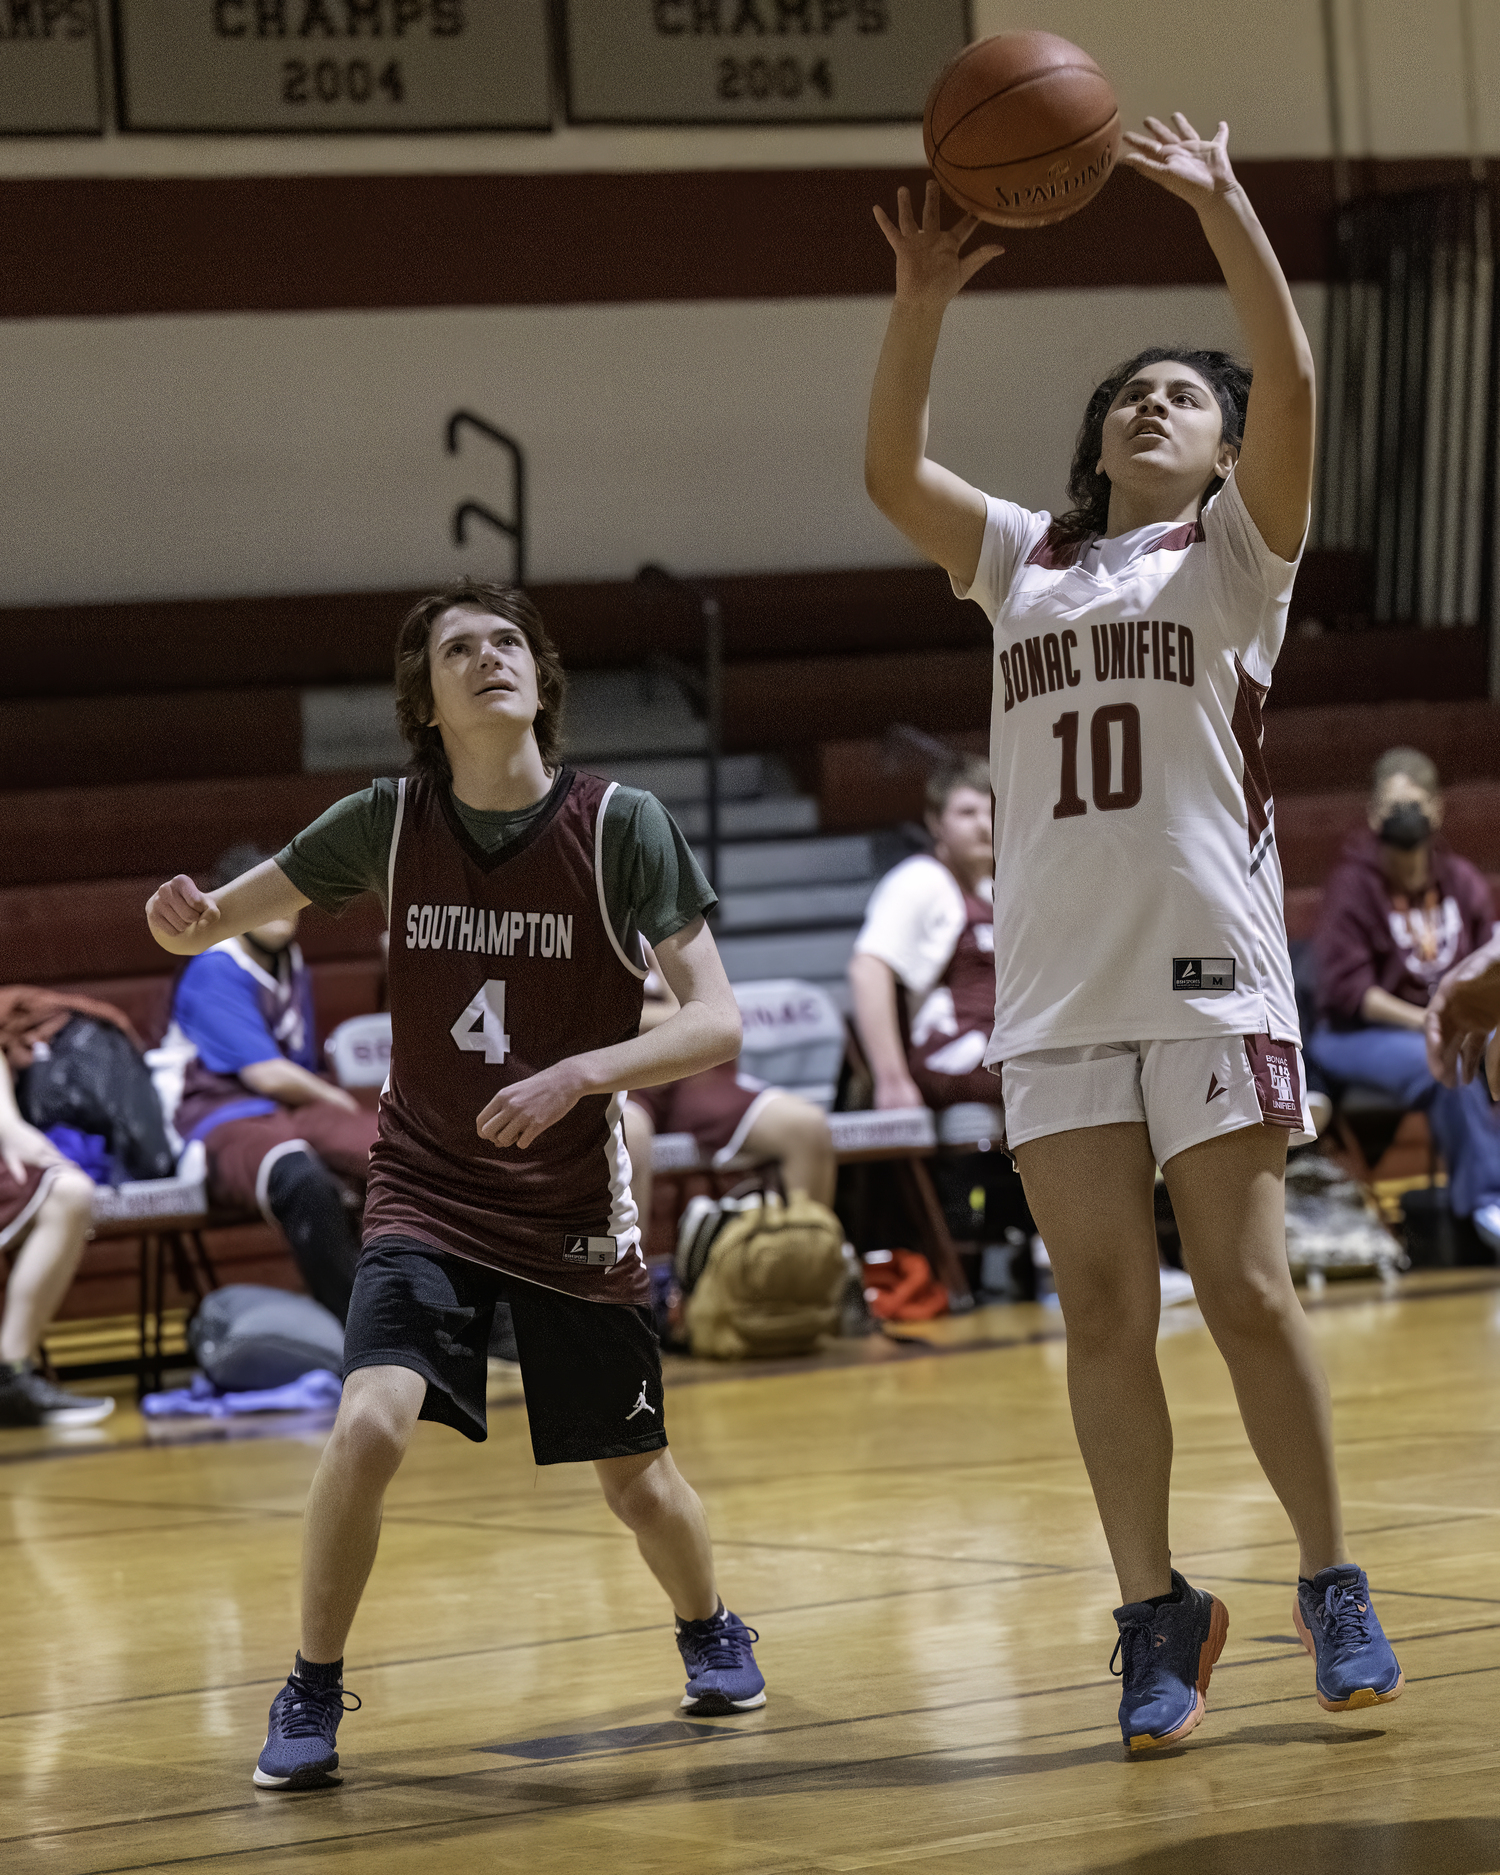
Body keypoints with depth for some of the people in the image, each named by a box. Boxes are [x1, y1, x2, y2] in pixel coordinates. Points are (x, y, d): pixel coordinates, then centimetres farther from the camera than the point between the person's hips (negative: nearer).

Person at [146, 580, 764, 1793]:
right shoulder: (387, 825, -7)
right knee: (371, 1422, -23)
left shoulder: (622, 827, -13)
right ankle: (312, 1696, -5)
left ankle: (711, 1634, 42)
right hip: (427, 1192, 0)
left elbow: (716, 1022, -15)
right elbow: (214, 921, 2)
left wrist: (576, 1076, -30)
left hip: (576, 1207, 0)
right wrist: (188, 921, -23)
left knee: (633, 1478, 9)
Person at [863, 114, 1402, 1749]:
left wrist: (1223, 205, -13)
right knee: (1101, 1309, 1)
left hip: (1208, 968, -3)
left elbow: (1290, 385, -8)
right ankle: (1155, 1615, 7)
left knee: (1246, 1291, -5)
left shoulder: (1235, 549, 8)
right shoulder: (1027, 562, 18)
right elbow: (889, 471, 6)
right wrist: (921, 304, -5)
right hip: (1056, 986, 3)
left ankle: (1332, 1590, 6)